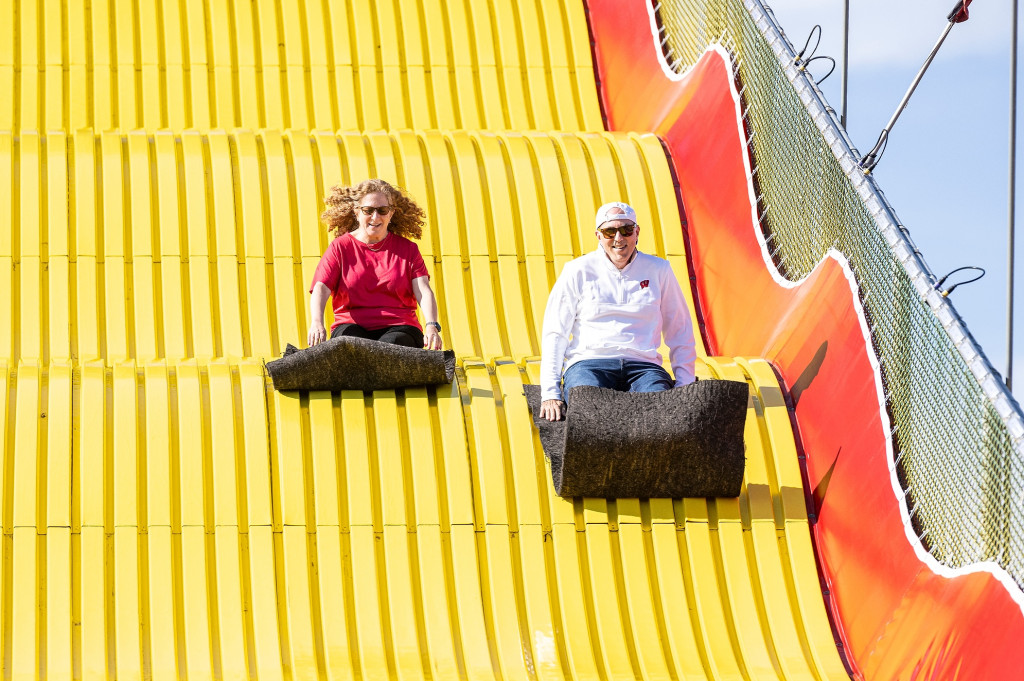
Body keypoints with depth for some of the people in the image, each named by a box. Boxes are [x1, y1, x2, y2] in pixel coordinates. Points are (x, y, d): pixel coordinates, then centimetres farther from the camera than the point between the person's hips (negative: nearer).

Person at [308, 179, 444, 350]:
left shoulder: (408, 249, 13)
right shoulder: (340, 248, 10)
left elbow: (423, 291, -1)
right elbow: (320, 289, -4)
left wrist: (431, 326, -22)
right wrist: (317, 323, -26)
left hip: (398, 328, 0)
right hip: (352, 326, 0)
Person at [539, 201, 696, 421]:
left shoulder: (658, 270, 16)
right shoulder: (577, 272, 11)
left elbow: (680, 334, 22)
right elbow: (554, 334, 9)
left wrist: (684, 387, 8)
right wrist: (550, 393, -3)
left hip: (643, 366, 1)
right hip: (588, 363, -1)